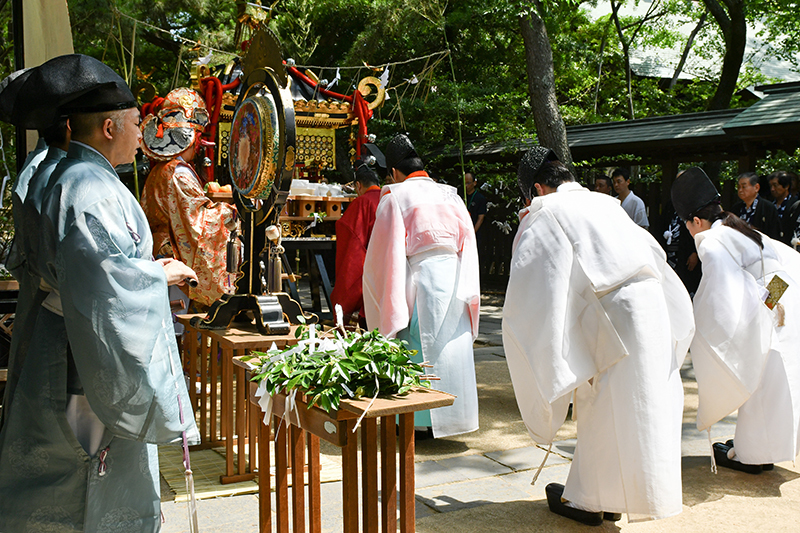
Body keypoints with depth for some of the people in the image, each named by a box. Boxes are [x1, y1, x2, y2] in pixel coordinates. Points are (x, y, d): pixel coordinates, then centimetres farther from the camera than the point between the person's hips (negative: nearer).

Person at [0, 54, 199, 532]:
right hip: (96, 355, -10)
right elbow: (106, 276, -28)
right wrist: (159, 275, -14)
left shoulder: (80, 179, 12)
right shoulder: (90, 191, -22)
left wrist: (150, 268, 12)